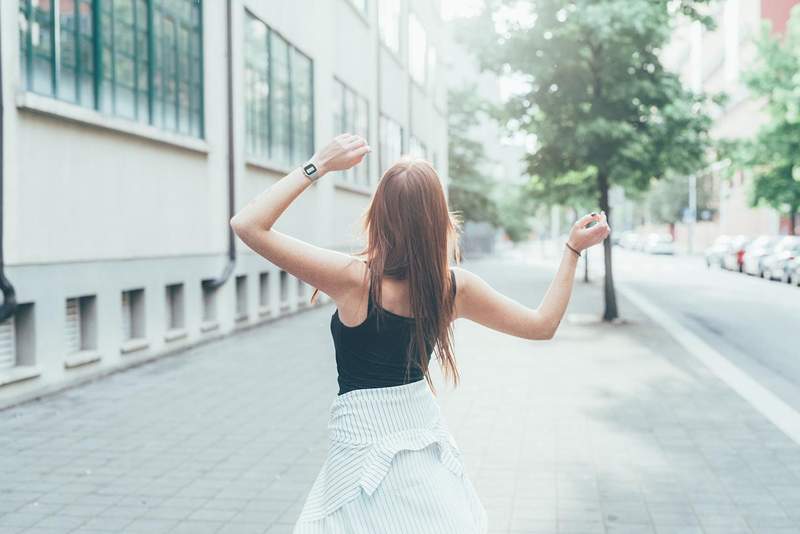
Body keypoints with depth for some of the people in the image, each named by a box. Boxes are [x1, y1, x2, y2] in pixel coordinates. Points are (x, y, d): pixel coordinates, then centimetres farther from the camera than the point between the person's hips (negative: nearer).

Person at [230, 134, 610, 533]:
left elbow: (246, 224, -22)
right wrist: (573, 250, 9)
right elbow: (543, 325, 4)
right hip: (426, 430, 5)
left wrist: (318, 165, -18)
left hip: (364, 447, -5)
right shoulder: (455, 286, -9)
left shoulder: (357, 279, -22)